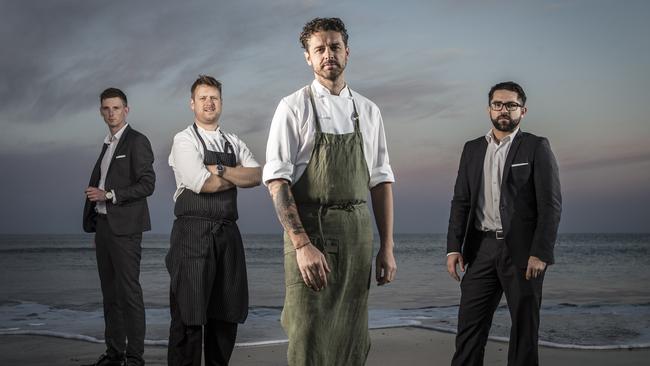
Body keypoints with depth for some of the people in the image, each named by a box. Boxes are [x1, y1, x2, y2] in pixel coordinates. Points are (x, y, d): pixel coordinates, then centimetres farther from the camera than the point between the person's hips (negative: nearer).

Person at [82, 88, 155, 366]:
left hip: (124, 226, -8)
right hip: (103, 224, 8)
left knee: (129, 291, -7)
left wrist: (108, 195, -16)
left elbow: (147, 184, -13)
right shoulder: (107, 144, 19)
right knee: (110, 292, 10)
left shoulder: (137, 141, -5)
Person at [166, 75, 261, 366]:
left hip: (228, 233, 6)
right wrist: (239, 176, -1)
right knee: (189, 315, -4)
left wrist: (221, 170, -13)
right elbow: (202, 183, -15)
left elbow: (258, 176, 0)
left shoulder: (235, 144, 16)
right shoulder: (184, 140, -1)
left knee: (227, 312, 10)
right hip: (193, 234, -6)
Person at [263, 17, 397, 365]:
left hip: (358, 235, 4)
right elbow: (277, 181, -10)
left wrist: (387, 246, 5)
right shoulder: (294, 108, -4)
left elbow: (381, 181, 11)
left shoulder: (368, 111, 9)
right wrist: (302, 244, -19)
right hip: (309, 231, -4)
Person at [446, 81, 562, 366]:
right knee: (470, 325, 1)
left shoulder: (537, 148, 0)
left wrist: (540, 253, -14)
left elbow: (551, 204, -6)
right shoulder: (472, 149, 13)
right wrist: (454, 247, 1)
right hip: (481, 249, 4)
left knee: (524, 327, 5)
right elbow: (460, 202, 11)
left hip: (522, 250, -3)